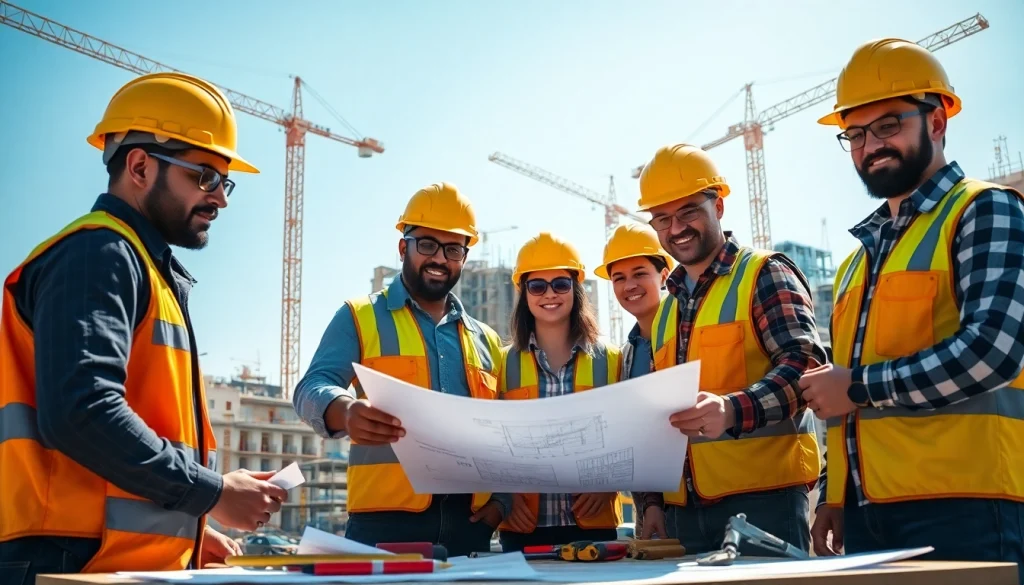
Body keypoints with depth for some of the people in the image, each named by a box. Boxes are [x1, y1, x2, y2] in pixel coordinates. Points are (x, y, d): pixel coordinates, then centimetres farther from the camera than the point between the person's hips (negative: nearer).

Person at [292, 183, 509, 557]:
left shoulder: (486, 340, 19)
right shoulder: (360, 317, 8)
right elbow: (312, 389, -6)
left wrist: (501, 499, 1)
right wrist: (346, 411, -29)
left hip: (468, 519, 4)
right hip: (385, 516, -3)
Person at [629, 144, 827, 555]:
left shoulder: (765, 274, -1)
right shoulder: (665, 312, 19)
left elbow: (804, 366, -15)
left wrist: (733, 411, -31)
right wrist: (653, 500, 12)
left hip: (762, 497, -6)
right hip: (683, 508, 6)